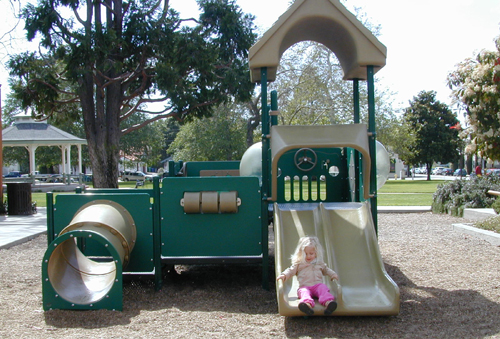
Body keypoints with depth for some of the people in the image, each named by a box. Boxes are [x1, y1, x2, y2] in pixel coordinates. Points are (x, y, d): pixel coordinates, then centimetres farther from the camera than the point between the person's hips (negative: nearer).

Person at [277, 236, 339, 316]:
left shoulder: (319, 263, 23)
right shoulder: (299, 264, 16)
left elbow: (326, 269, 36)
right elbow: (291, 270, 12)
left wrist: (333, 274, 18)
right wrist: (284, 275, -7)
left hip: (318, 285, 2)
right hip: (304, 286, -2)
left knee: (323, 288, -32)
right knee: (304, 292, -36)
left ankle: (328, 302, -58)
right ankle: (308, 304, -68)